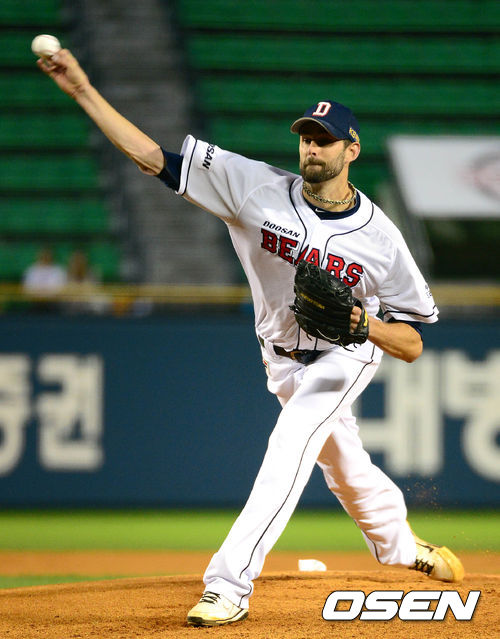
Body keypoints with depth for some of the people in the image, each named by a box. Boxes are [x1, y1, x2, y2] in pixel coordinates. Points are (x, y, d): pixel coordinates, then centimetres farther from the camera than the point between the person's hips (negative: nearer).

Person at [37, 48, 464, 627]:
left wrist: (365, 324, -35)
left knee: (291, 443, -27)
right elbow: (153, 157, -24)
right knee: (343, 466, 19)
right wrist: (83, 91, -32)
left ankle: (229, 585, -33)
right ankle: (399, 545, 51)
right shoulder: (258, 189, -19)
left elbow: (413, 345, -14)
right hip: (284, 359, 4)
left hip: (346, 357, -4)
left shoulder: (379, 238, -21)